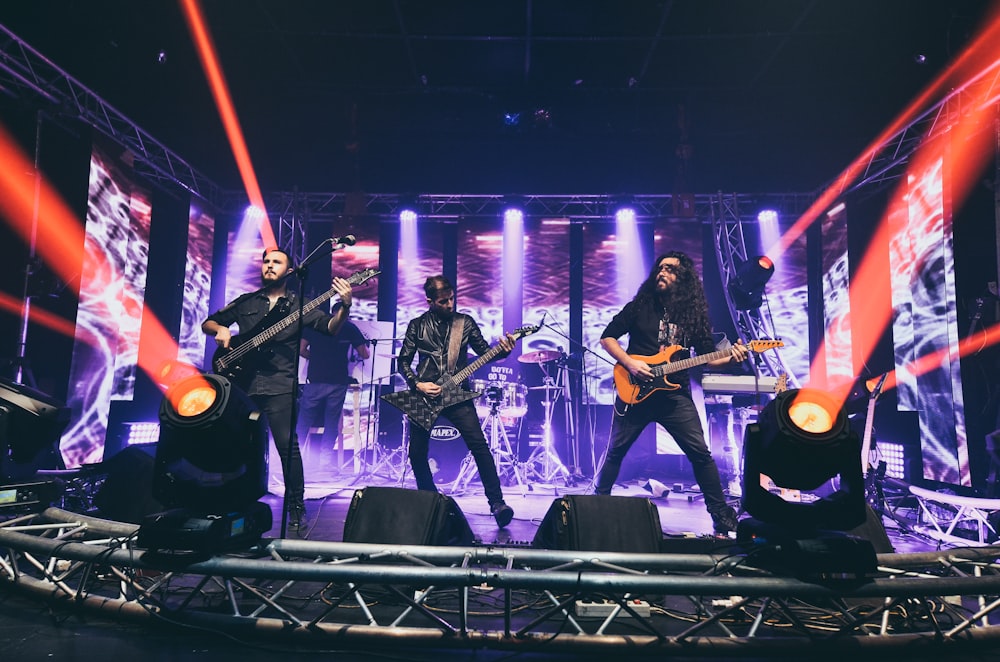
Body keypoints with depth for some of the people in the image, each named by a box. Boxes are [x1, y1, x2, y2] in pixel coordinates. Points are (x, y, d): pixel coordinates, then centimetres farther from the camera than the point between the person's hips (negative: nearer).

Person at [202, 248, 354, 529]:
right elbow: (208, 323, 22)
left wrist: (344, 307, -25)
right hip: (243, 382, 4)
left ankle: (296, 507, 2)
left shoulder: (299, 305, 8)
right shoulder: (245, 302, 17)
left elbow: (330, 327, -5)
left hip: (279, 386, -3)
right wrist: (220, 330, -2)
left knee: (287, 444, -9)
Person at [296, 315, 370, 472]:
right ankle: (324, 458, 8)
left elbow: (301, 350, 2)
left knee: (303, 421, 9)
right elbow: (365, 354, 6)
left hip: (315, 380, 0)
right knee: (332, 422, 9)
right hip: (338, 382, 0)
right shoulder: (350, 328, 6)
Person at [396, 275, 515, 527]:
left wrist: (502, 350, -16)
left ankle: (496, 502, -9)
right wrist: (417, 384, -9)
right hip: (424, 395, 1)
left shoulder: (465, 322, 6)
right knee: (417, 453, 4)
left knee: (479, 445, -14)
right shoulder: (417, 325, 6)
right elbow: (403, 361, 7)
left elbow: (484, 351, 5)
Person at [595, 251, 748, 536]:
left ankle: (723, 516, 10)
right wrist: (630, 363, -13)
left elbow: (708, 356, 8)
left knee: (700, 453, -2)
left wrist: (731, 357, -13)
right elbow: (607, 337, 1)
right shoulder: (640, 306, 1)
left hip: (675, 394, 1)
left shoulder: (694, 313, 6)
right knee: (616, 451, 7)